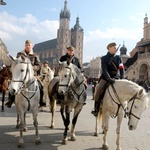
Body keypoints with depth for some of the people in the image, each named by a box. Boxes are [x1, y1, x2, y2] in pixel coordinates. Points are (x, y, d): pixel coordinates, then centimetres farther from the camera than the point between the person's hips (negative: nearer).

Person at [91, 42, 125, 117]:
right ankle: (96, 108, -14)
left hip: (116, 77, 3)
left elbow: (121, 69, 1)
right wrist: (109, 78, -26)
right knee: (98, 89, -26)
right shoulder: (104, 58, 1)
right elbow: (104, 70, -12)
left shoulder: (118, 58, 10)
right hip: (106, 77, -3)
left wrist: (122, 77, -17)